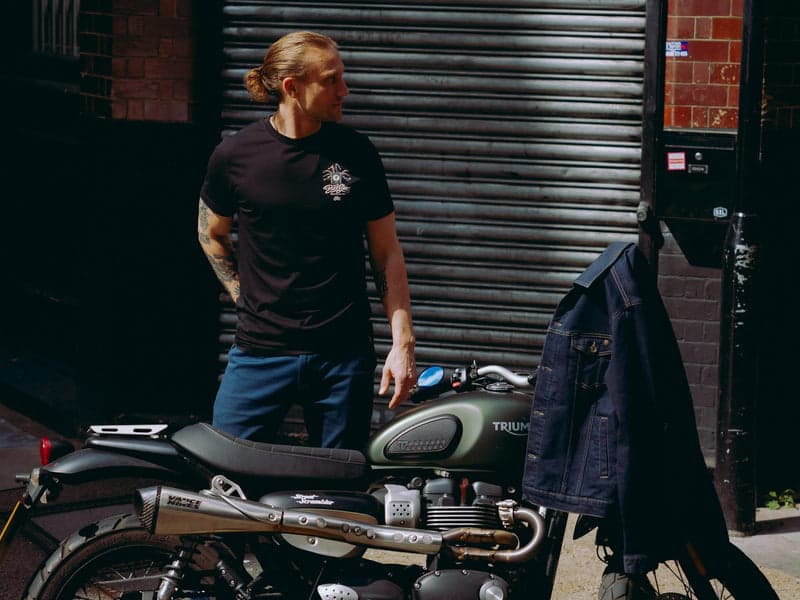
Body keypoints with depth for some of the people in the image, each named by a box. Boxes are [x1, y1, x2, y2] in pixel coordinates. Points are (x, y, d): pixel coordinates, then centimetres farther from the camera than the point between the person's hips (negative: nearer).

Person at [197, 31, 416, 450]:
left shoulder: (356, 152, 1)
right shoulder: (234, 155, -2)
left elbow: (386, 252, 4)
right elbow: (211, 234, 15)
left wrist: (402, 344, -2)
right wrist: (246, 298, 6)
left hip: (344, 355, 1)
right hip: (259, 353, -1)